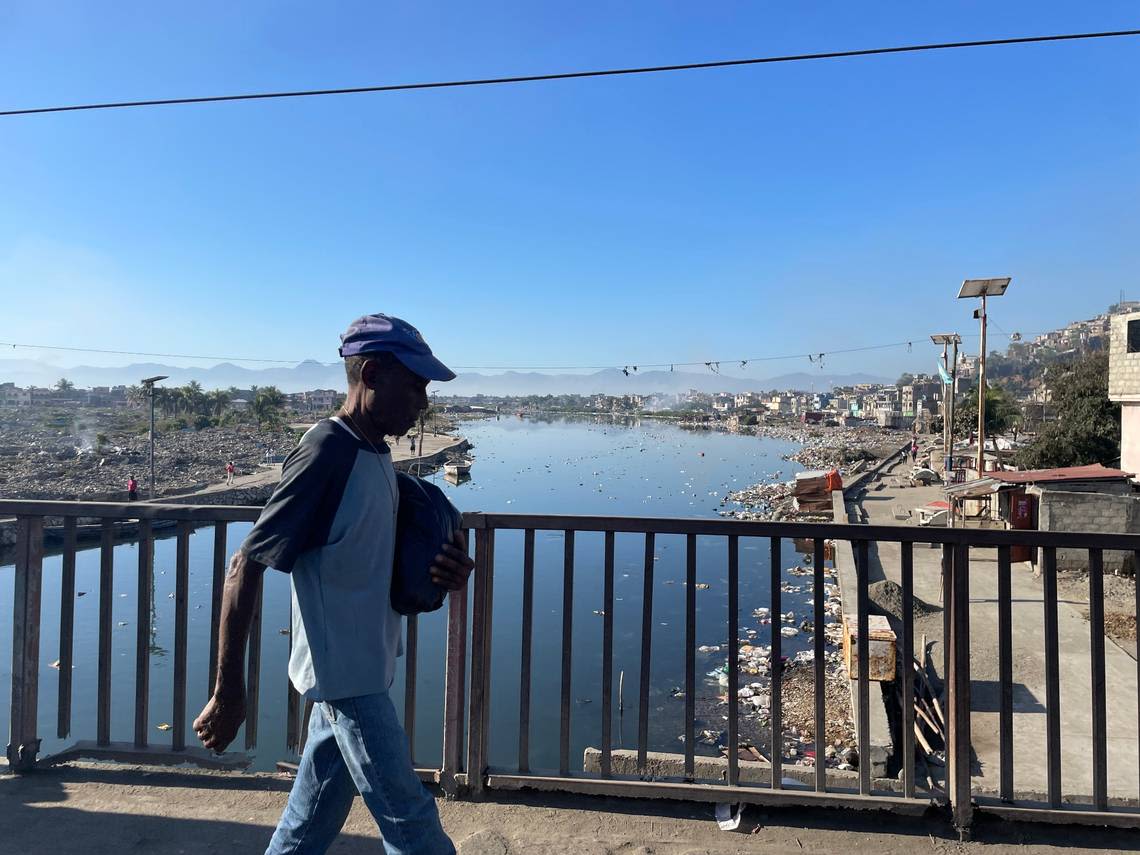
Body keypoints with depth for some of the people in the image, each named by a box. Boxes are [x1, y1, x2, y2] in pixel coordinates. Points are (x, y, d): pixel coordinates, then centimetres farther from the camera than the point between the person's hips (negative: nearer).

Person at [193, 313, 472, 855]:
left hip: (361, 671, 8)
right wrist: (229, 693, -19)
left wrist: (440, 571, -4)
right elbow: (245, 568, -21)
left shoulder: (376, 454, 6)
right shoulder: (325, 453, -22)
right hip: (345, 675, -8)